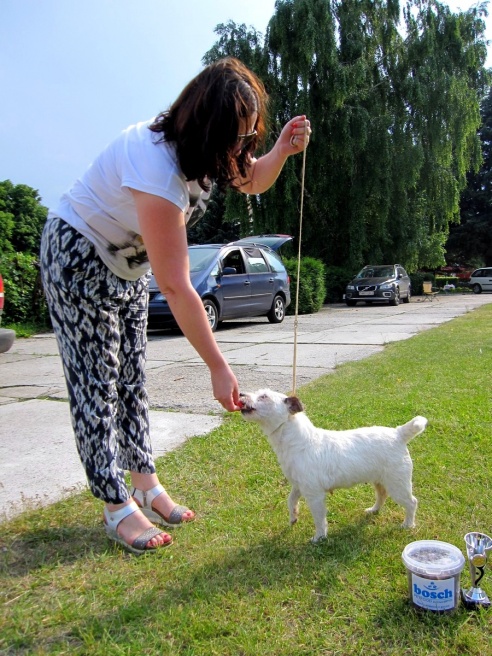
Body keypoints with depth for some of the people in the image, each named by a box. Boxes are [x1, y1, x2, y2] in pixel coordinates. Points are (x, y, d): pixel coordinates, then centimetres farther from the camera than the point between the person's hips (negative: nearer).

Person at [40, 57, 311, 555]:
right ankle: (117, 506, 6)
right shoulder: (159, 169, -36)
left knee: (131, 378, 9)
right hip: (78, 259, -8)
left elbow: (251, 181, 8)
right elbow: (175, 286, -36)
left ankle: (146, 485, 19)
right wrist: (217, 367, -31)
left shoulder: (198, 144, -10)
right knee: (95, 383, -5)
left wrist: (283, 149, -15)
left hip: (127, 262, 9)